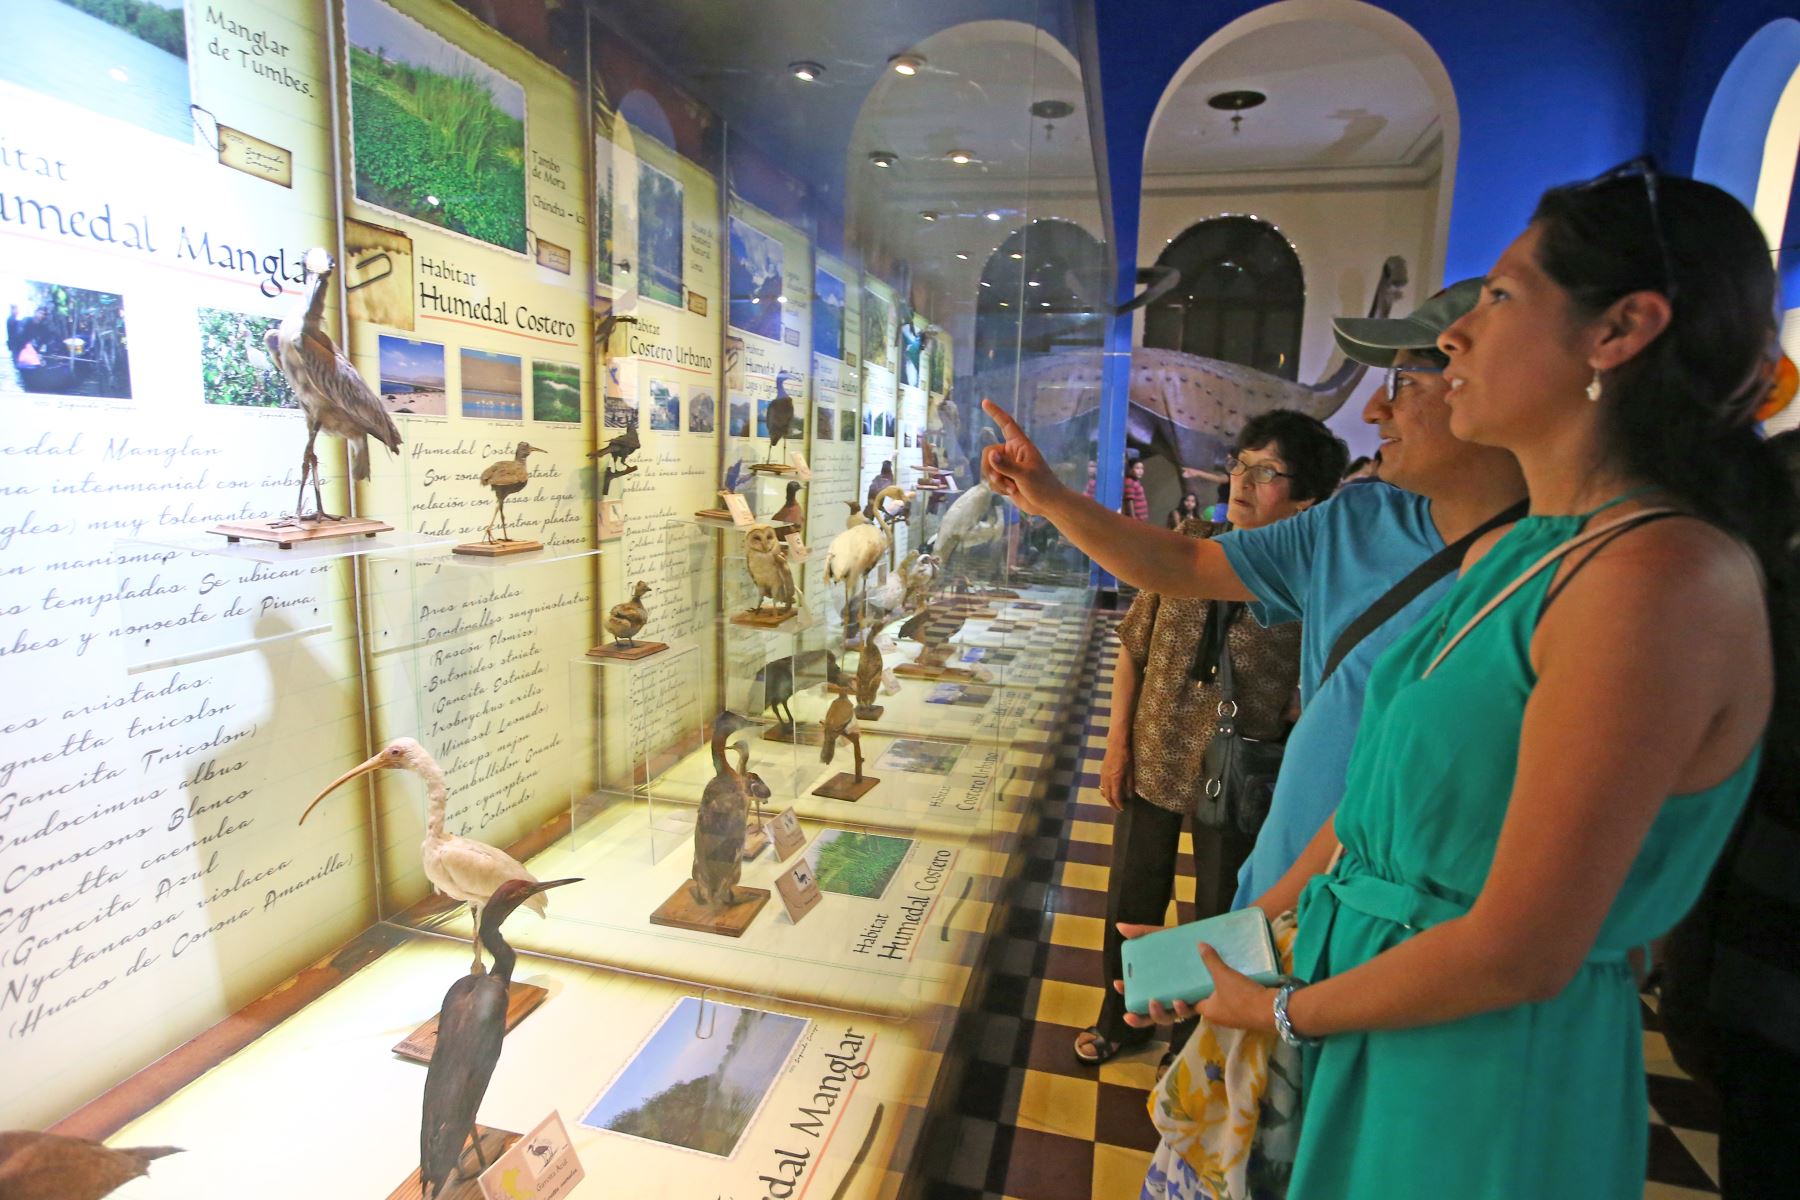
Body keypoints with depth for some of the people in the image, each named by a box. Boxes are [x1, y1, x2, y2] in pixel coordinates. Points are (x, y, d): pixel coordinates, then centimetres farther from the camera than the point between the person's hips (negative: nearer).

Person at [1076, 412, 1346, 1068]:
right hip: (1151, 761, 3)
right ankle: (1119, 1015, 45)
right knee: (1131, 898, 19)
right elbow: (1134, 643, 1)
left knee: (1219, 915, 16)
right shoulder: (1192, 541, -4)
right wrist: (1118, 741, 0)